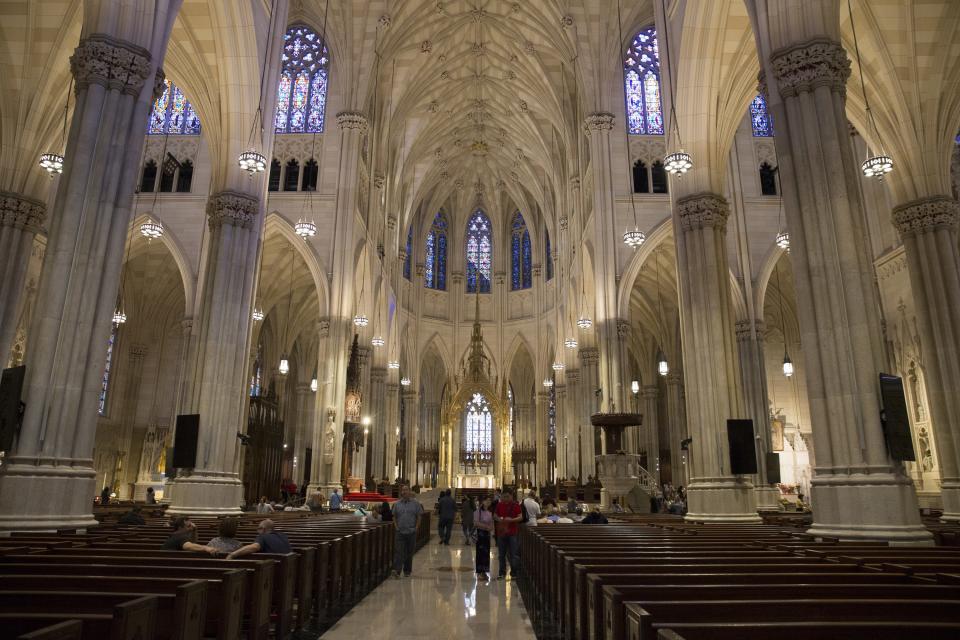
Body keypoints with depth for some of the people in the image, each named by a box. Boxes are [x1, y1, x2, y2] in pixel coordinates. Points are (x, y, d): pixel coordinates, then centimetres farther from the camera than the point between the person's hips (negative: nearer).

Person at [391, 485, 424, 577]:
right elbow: (394, 517, 13)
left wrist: (416, 527, -4)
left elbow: (419, 517, 4)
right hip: (400, 532, 0)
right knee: (399, 552, -10)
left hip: (411, 532, 0)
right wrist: (396, 527, 2)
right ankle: (396, 571, -15)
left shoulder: (415, 503, 1)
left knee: (409, 553, 7)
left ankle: (407, 571, 19)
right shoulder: (397, 504, 5)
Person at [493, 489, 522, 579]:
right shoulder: (499, 505, 7)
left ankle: (514, 572, 8)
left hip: (512, 533, -3)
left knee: (514, 554, -2)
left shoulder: (516, 505, -4)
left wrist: (512, 520, -22)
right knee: (501, 554, 10)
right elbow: (495, 516, 15)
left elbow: (520, 517, -7)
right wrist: (498, 519, -7)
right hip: (501, 532, 4)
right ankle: (502, 573, 21)